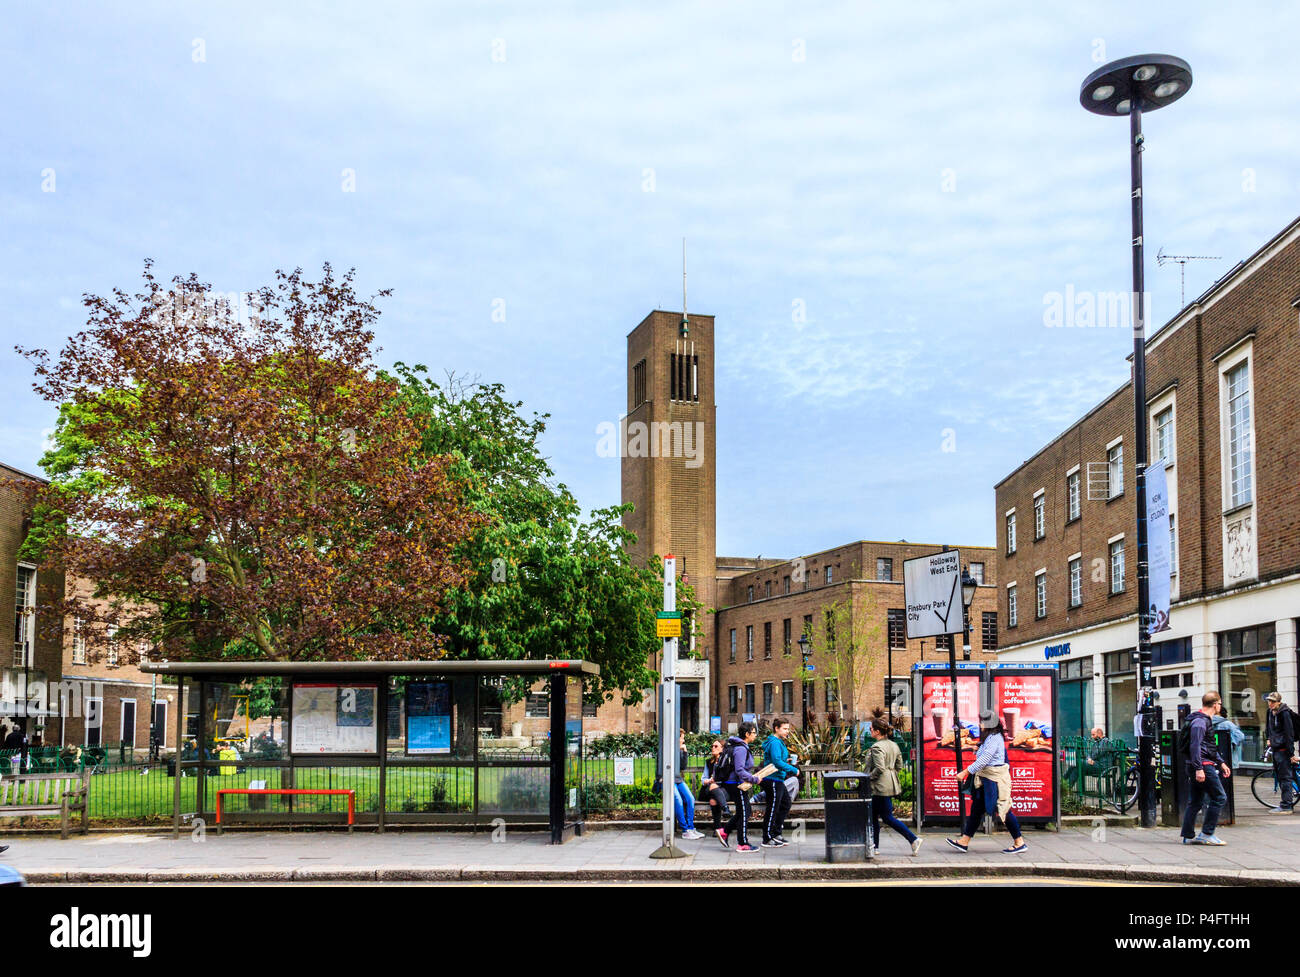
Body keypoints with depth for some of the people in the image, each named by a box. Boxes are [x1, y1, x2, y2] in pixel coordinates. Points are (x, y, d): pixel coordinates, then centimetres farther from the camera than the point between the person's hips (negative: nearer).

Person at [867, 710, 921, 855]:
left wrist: (868, 778, -12)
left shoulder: (877, 747, -17)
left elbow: (879, 768, -25)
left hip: (881, 787, -10)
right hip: (891, 784, 10)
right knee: (873, 815, 15)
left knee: (887, 817, -2)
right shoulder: (894, 745, 10)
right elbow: (899, 765, 15)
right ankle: (874, 846, 18)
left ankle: (913, 839, -2)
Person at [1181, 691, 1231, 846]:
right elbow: (1195, 746, -22)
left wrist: (1221, 763, 28)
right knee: (1219, 798, -6)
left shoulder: (1205, 720, 20)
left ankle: (1188, 836, 12)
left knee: (1195, 802, 10)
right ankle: (1207, 833, -5)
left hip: (1199, 767, 10)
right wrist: (1199, 768, -27)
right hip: (1203, 767, -10)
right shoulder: (1200, 721, -14)